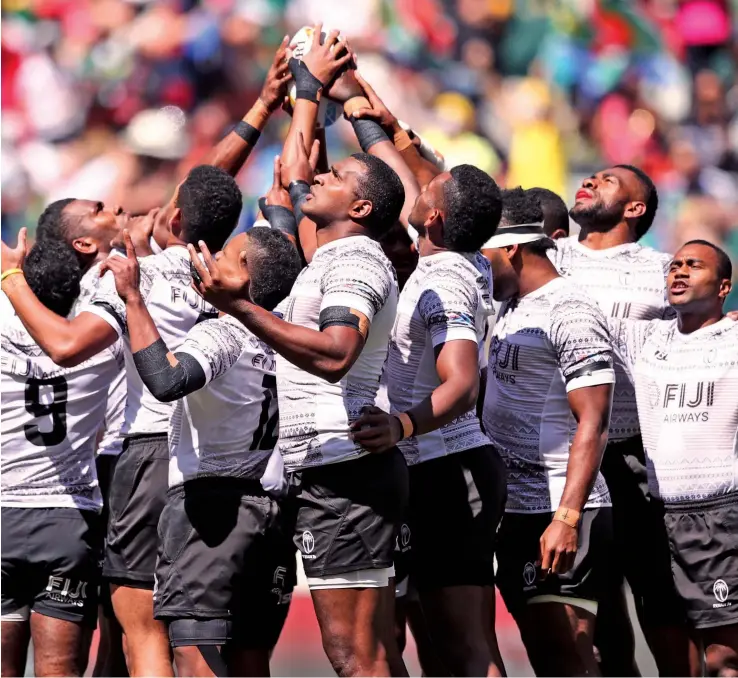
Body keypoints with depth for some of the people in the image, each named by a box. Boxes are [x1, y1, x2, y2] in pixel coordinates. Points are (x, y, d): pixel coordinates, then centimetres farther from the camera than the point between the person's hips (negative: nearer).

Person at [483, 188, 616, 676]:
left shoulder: (570, 314, -12)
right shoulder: (511, 310, 16)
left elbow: (592, 424, -19)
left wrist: (567, 518, -27)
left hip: (557, 518, -10)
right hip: (518, 513, 10)